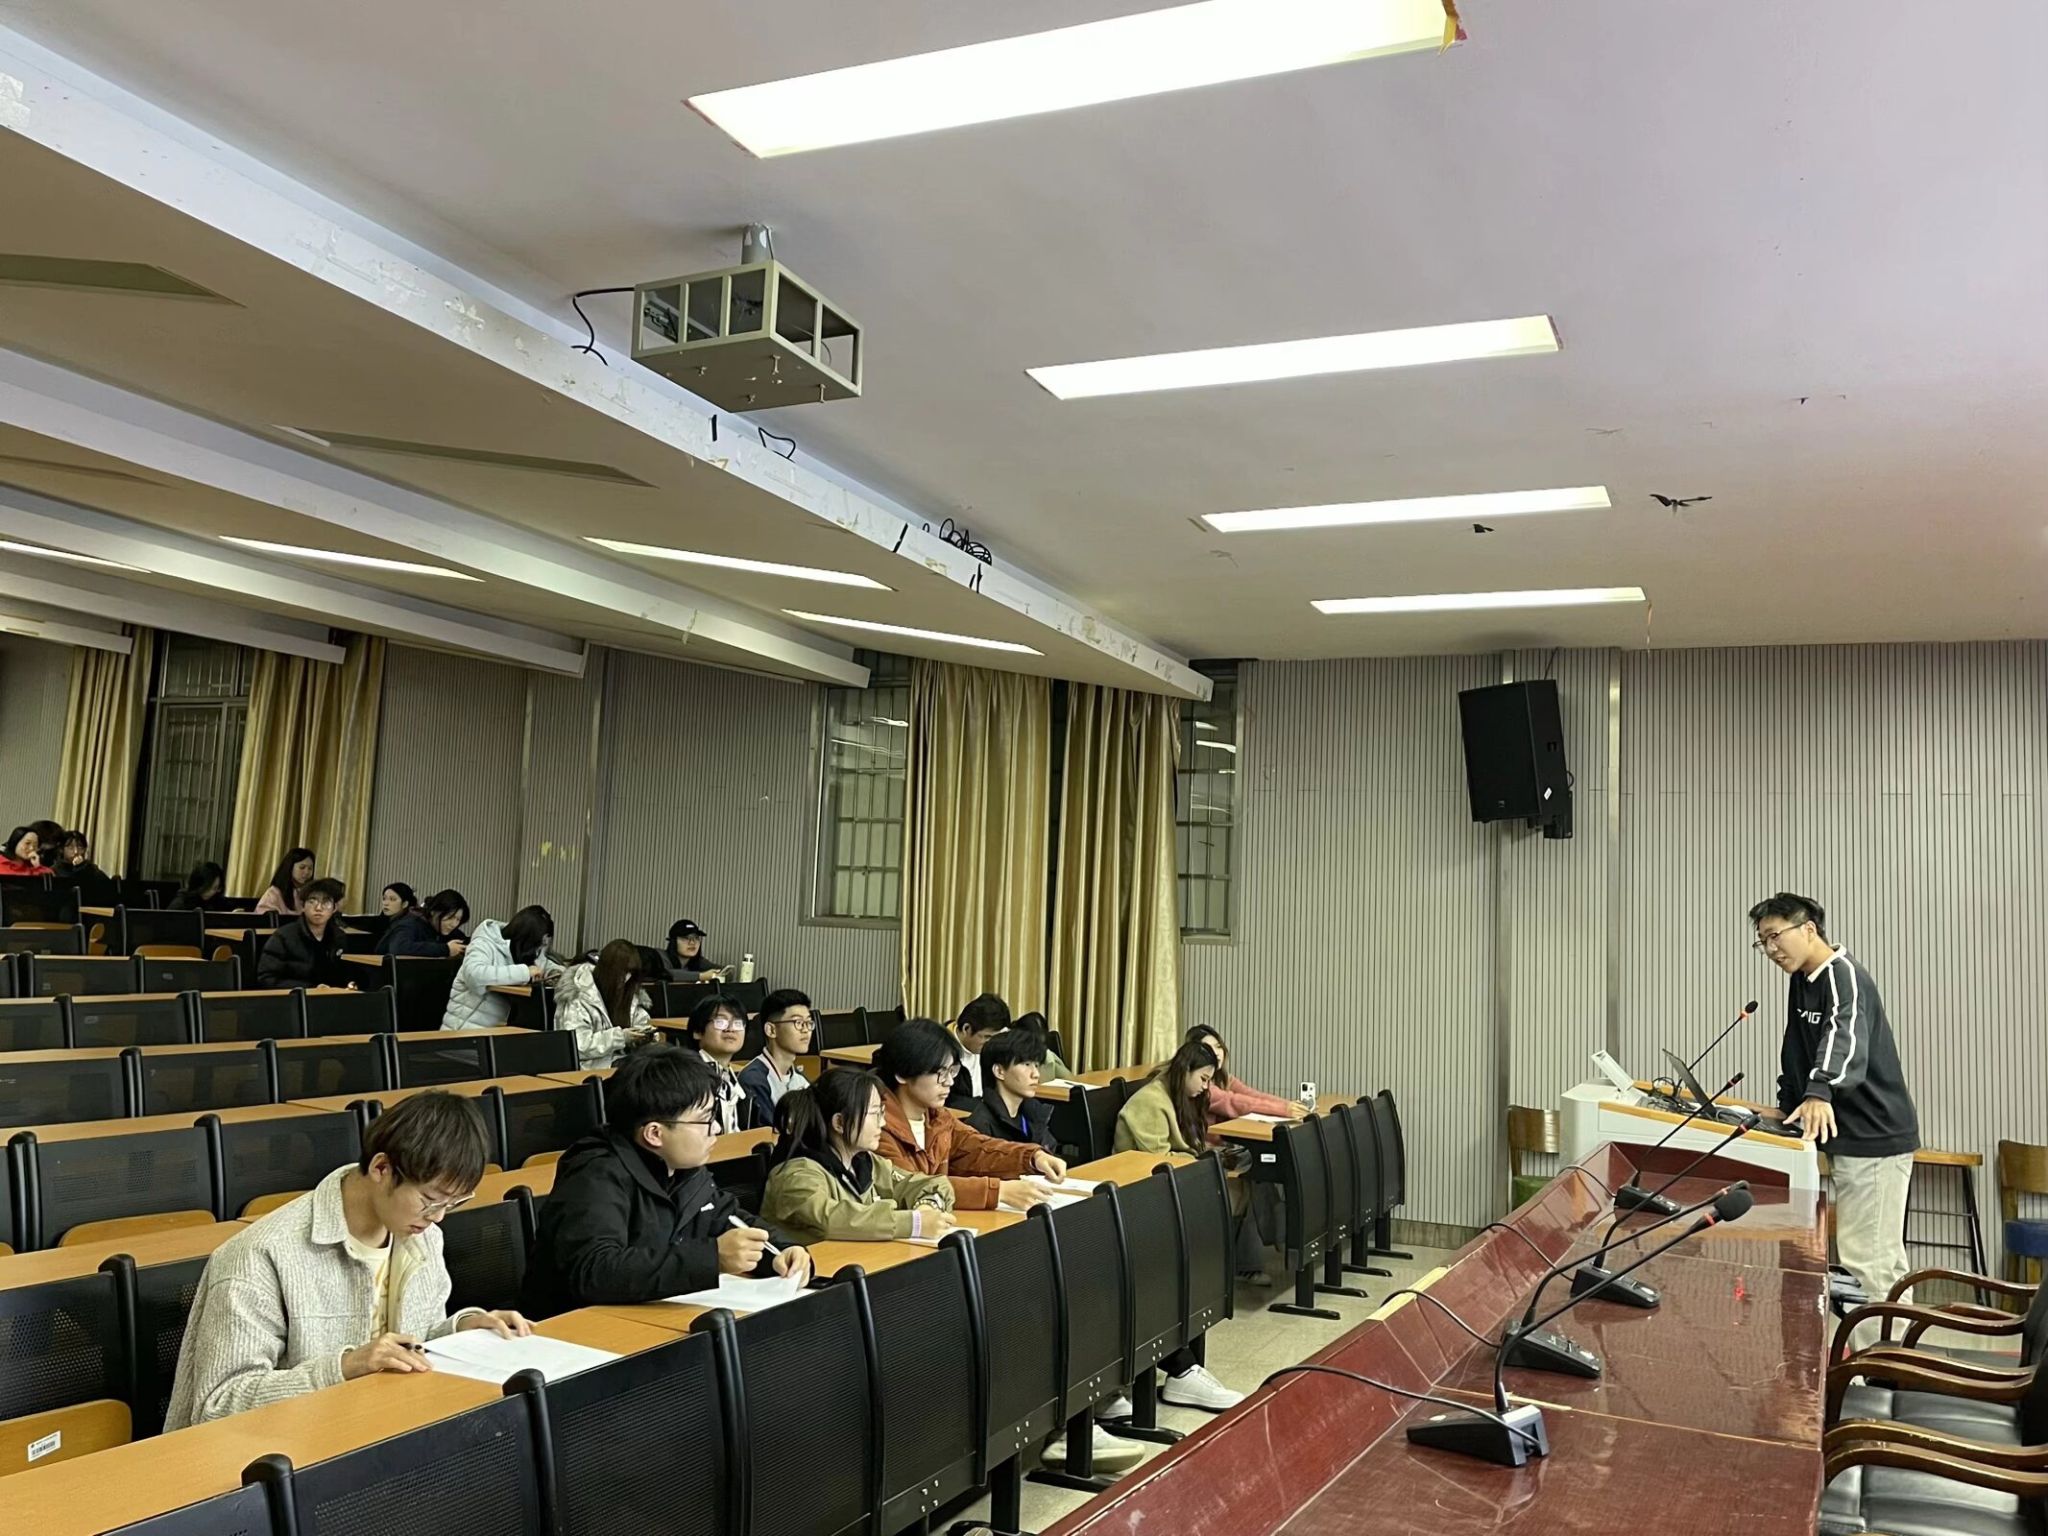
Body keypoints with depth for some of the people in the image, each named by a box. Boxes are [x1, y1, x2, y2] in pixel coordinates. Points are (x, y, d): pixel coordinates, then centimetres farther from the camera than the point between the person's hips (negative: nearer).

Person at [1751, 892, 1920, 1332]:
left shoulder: (1844, 974, -16)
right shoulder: (1802, 982, 13)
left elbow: (1845, 1036, -36)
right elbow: (1797, 1053, 21)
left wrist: (1820, 1092, -52)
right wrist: (1789, 1107, 12)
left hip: (1877, 1138, -10)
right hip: (1847, 1137, 10)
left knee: (1869, 1260, -9)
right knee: (1866, 1257, 14)